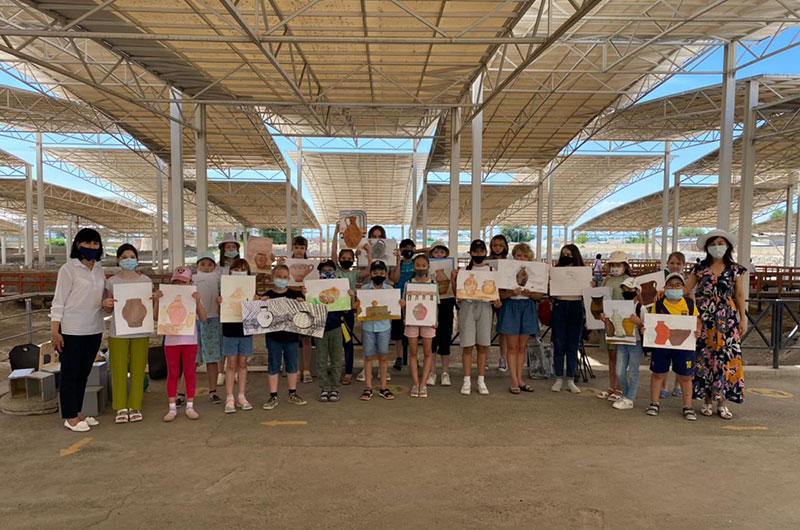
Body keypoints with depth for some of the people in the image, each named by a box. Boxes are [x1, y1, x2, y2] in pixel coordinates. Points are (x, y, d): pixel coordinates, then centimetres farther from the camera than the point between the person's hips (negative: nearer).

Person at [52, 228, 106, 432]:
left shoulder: (99, 269, 8)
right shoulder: (68, 269, -8)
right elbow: (59, 301, -9)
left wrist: (107, 302, -7)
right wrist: (55, 331, -12)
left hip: (94, 330, 6)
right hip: (72, 330, -6)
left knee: (84, 373, 14)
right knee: (69, 374, 5)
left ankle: (78, 412, 26)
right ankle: (70, 417, 15)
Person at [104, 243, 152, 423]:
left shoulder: (146, 281, 4)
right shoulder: (112, 282, 3)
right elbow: (108, 310, 6)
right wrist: (106, 304, -15)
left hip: (140, 332, 0)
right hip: (118, 332, 0)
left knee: (138, 370, 5)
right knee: (119, 370, 3)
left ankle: (135, 407, 16)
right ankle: (121, 408, 14)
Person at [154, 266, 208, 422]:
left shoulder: (194, 297, -1)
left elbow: (203, 318, -12)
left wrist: (198, 301, -24)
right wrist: (156, 301, -16)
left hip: (190, 340, -1)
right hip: (171, 340, 1)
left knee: (189, 373, 6)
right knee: (172, 374, 8)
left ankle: (190, 406, 16)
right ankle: (172, 408, 16)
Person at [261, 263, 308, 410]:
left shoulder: (295, 295, 2)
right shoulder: (267, 296, -2)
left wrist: (302, 303, -16)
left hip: (291, 335, 2)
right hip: (273, 336, -1)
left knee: (292, 365, 12)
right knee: (273, 366, 7)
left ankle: (293, 394, 27)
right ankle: (273, 397, 17)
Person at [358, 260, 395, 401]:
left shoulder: (390, 289, 5)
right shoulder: (364, 289, 3)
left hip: (384, 325, 1)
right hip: (368, 325, -1)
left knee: (383, 357, 6)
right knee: (368, 357, 5)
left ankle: (383, 387, 15)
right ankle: (368, 388, 13)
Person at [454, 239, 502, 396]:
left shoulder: (491, 271, 9)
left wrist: (497, 301, -9)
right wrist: (454, 279, -11)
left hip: (485, 307, 1)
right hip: (467, 306, -1)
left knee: (483, 346, 4)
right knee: (467, 345, -1)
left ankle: (481, 381, 13)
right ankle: (467, 381, 7)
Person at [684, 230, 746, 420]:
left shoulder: (735, 269, 6)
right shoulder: (700, 268, 6)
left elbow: (740, 295, 7)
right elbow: (684, 289, 3)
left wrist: (743, 319, 4)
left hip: (727, 319, 0)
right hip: (704, 319, 0)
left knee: (726, 357, -3)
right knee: (704, 357, 1)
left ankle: (722, 402, 7)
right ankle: (707, 401, 12)